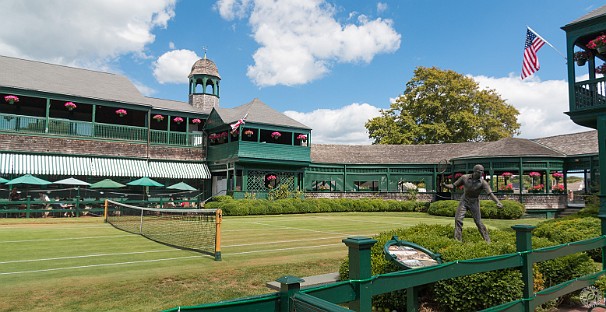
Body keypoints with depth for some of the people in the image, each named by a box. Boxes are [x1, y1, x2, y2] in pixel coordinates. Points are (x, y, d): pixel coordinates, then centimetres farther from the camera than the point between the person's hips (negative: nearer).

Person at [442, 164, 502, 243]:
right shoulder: (464, 177, -10)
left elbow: (490, 193, -24)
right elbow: (453, 186, -5)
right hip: (464, 201, 2)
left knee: (478, 222, -1)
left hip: (474, 202, -2)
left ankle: (487, 240, 16)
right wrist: (445, 185, -25)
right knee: (458, 219, -7)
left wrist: (498, 202, -40)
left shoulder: (483, 182, -16)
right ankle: (458, 240, 3)